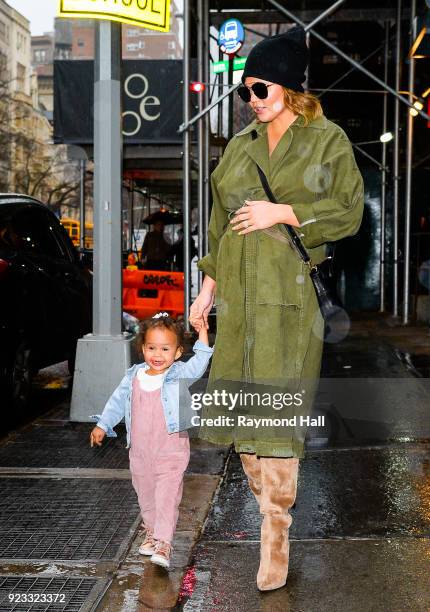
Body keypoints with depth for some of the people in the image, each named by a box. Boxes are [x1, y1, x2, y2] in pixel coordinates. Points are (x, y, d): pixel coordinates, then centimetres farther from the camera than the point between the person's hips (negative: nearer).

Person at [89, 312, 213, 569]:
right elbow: (117, 401, 13)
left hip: (171, 451, -5)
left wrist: (202, 335, -32)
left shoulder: (179, 375, -8)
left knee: (167, 497, -10)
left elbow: (197, 366, -27)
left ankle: (163, 544, -8)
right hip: (140, 452, 5)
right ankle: (152, 533, 37)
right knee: (146, 496, 18)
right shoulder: (133, 377, 3)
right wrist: (102, 425, 9)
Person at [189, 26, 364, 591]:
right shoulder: (241, 145, 16)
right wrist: (209, 285, 14)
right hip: (241, 290, 5)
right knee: (243, 403, 4)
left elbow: (349, 211, -2)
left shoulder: (328, 139, 3)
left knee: (279, 405, -8)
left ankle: (275, 530, 1)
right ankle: (266, 500, 19)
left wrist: (282, 212, -11)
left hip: (294, 289, -5)